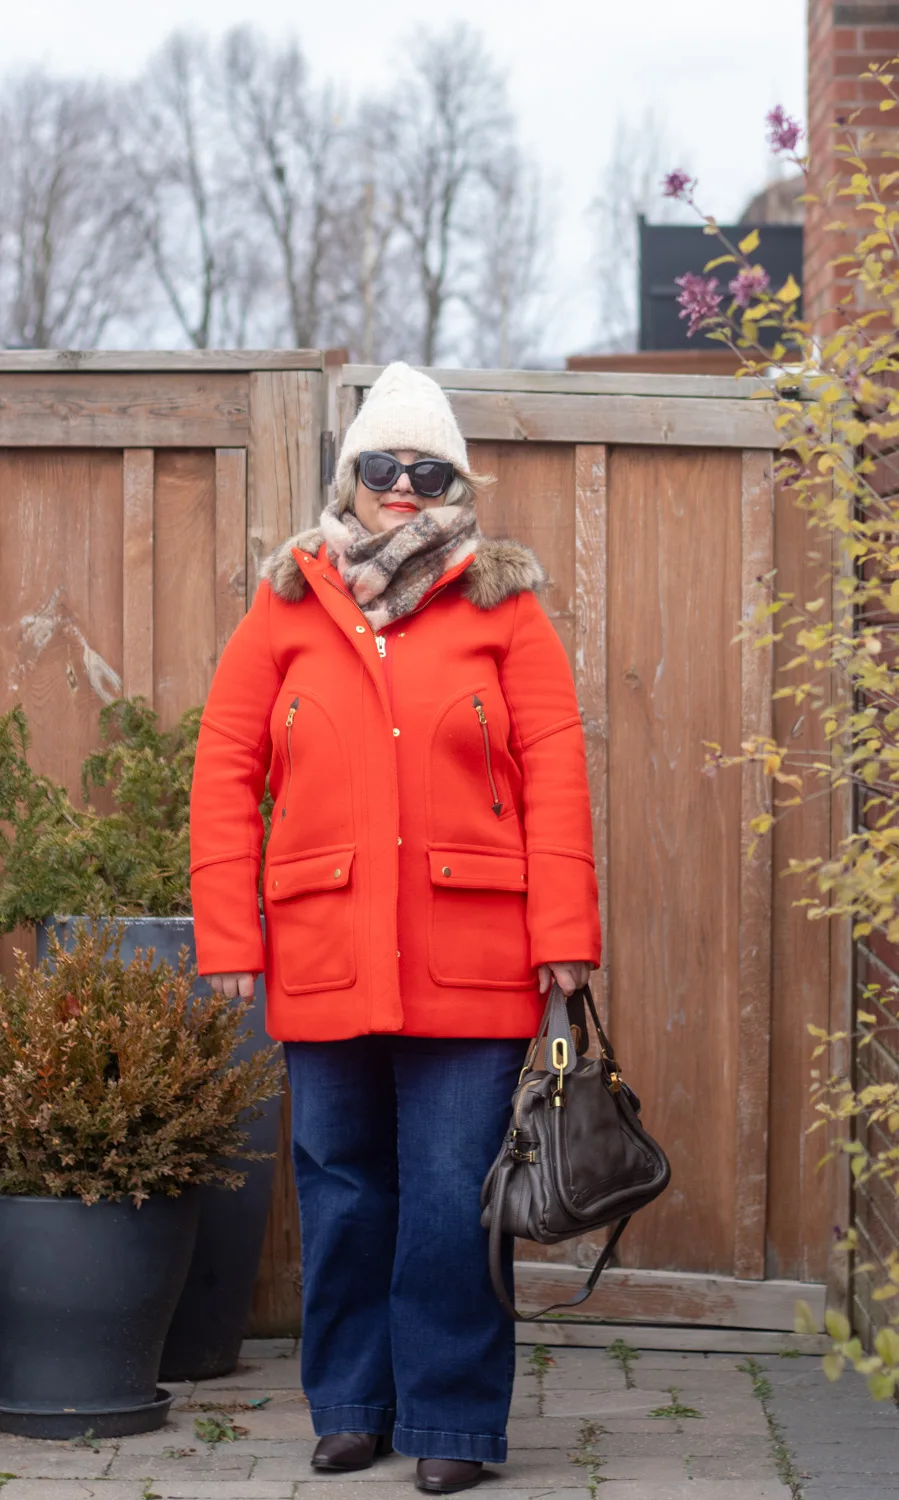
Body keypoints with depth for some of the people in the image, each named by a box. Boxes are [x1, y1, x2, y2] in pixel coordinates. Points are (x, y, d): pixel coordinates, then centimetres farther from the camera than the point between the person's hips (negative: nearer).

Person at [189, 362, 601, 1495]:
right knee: (342, 1188, 9)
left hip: (469, 958, -2)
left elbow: (554, 771, 1)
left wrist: (562, 932, -6)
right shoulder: (289, 605, 10)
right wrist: (226, 935, 0)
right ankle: (351, 1404, 22)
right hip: (324, 955, 2)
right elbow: (224, 768, 7)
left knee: (456, 1194, -2)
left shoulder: (501, 605, 7)